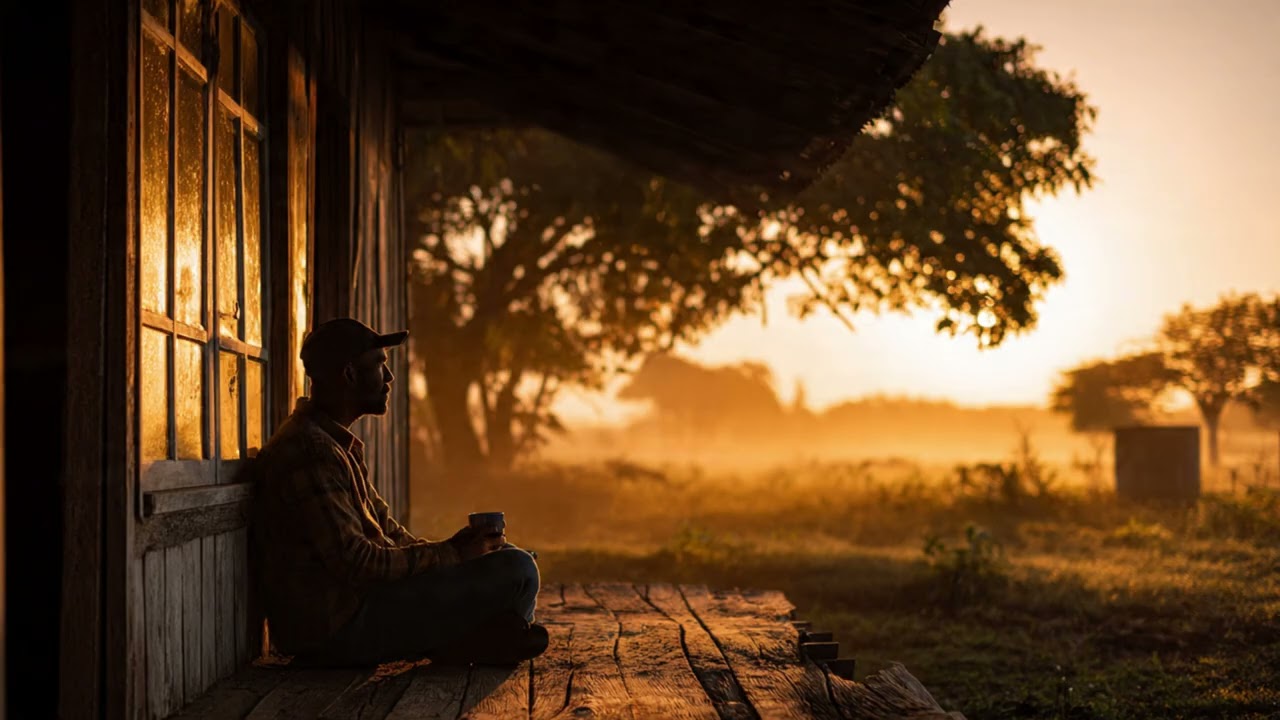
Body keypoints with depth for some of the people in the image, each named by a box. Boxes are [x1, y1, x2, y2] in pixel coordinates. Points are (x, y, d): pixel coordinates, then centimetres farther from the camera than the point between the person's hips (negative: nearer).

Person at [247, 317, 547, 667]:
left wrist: (450, 547, 2)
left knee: (502, 556, 22)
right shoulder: (309, 451, -19)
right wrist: (451, 555, -14)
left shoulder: (338, 443, 16)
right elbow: (356, 564, -23)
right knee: (517, 570, -16)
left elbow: (385, 530, 18)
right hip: (337, 628, -11)